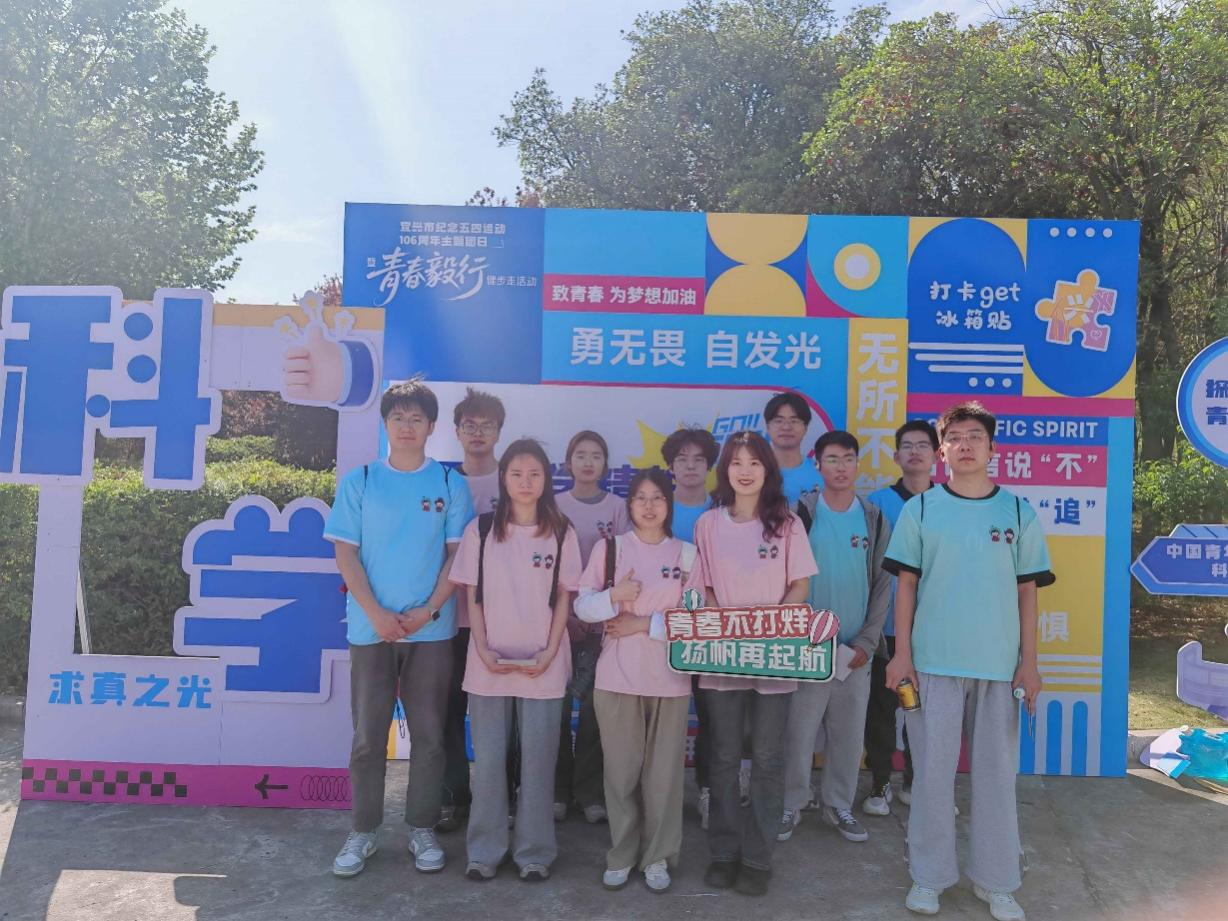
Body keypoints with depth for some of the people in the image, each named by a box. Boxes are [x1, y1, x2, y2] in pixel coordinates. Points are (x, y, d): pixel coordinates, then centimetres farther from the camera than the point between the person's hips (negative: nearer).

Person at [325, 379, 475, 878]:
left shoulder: (450, 484, 3)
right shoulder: (358, 481, 3)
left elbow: (458, 554, 1)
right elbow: (346, 553, 0)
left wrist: (428, 610, -10)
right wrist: (376, 614, -10)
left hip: (431, 629, 0)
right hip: (370, 627, 0)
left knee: (429, 735, 7)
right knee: (368, 735, 7)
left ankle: (422, 829, 21)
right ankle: (362, 832, 21)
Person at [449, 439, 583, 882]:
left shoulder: (561, 533, 2)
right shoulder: (481, 529, 2)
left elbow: (564, 598, 3)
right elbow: (472, 596, 3)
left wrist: (550, 651, -7)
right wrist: (483, 649, -7)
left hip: (542, 666, 0)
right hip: (489, 664, 0)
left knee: (537, 761, 6)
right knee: (488, 760, 6)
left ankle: (534, 851, 19)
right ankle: (485, 850, 21)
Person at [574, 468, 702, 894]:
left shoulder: (687, 553, 4)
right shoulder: (608, 548, 4)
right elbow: (582, 606, 1)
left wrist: (644, 624, -11)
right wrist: (613, 596, -19)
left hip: (669, 678, 0)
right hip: (617, 676, 0)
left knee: (664, 771, 6)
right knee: (621, 770, 6)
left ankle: (658, 856, 21)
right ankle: (621, 855, 21)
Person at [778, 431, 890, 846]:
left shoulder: (875, 520, 5)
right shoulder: (801, 514, -3)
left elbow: (883, 585, 4)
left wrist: (867, 643, -3)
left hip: (855, 650, 3)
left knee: (848, 733, 11)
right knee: (798, 731, 3)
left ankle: (838, 804, 27)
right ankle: (791, 804, 18)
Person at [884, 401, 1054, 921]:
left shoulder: (1018, 513, 5)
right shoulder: (920, 509, 1)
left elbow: (1026, 591, 7)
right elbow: (905, 584, 2)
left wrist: (1029, 662, 2)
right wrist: (901, 653, -3)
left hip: (1000, 663, 1)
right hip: (933, 661, -1)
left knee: (996, 771, 9)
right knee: (933, 769, 5)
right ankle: (930, 875, 20)